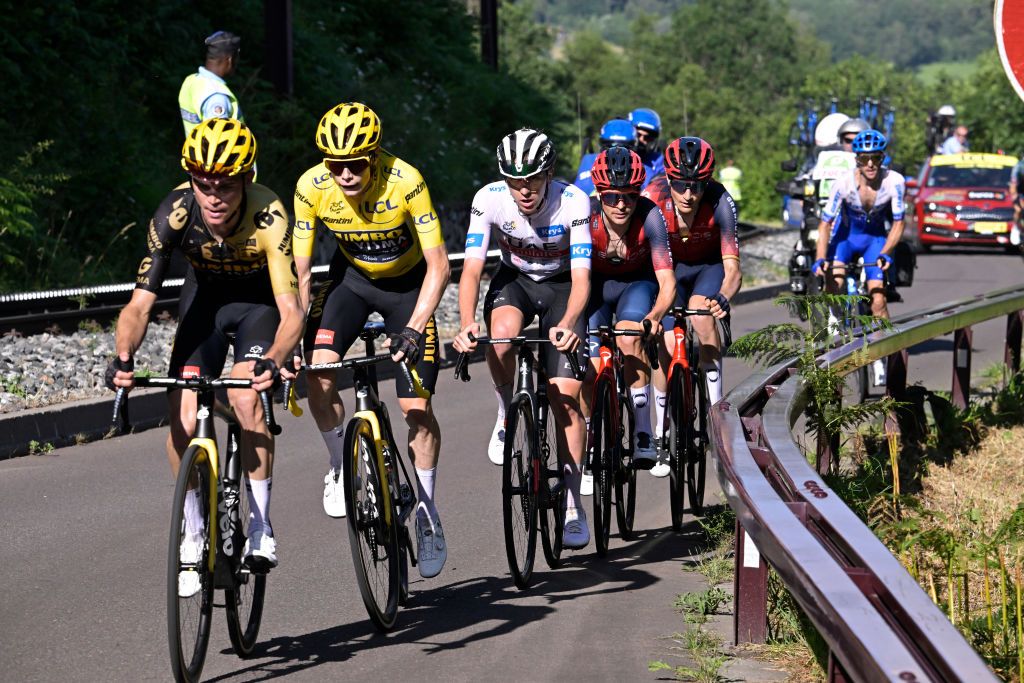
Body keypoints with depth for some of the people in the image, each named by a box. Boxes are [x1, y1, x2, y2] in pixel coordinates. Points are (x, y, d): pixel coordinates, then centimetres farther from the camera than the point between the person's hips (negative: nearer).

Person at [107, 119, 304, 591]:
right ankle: (192, 538, 6)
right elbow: (140, 304, -29)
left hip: (259, 300, -2)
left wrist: (273, 361, -60)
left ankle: (261, 527, -13)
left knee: (246, 397, -27)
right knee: (183, 421, -13)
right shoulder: (175, 213, -29)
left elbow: (291, 312, -41)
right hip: (205, 298, 2)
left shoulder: (268, 216, -35)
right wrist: (123, 357, -48)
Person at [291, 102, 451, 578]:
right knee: (319, 372, -23)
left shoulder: (405, 182, -32)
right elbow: (301, 272, -17)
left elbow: (438, 265, -30)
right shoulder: (312, 187, -24)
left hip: (408, 283, -2)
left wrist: (414, 330, -40)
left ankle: (428, 514, 8)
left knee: (415, 405, -9)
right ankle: (342, 465, 3)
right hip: (352, 277, 2)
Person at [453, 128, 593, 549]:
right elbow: (472, 268, -26)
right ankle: (506, 415, -8)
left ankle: (572, 505, 1)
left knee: (565, 399, -11)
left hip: (561, 285, -1)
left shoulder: (573, 202, -29)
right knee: (502, 332, -36)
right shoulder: (489, 199, -24)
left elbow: (581, 276, -32)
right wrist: (467, 324, -44)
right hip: (514, 281, 1)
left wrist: (567, 324, -51)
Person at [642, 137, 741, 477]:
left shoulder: (719, 202, -32)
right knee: (668, 345, -14)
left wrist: (722, 298, -56)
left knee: (702, 314, -31)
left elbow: (733, 268, -35)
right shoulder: (653, 199, -30)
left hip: (710, 266, -1)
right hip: (669, 268, 1)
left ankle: (716, 406, -19)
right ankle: (659, 438, 1)